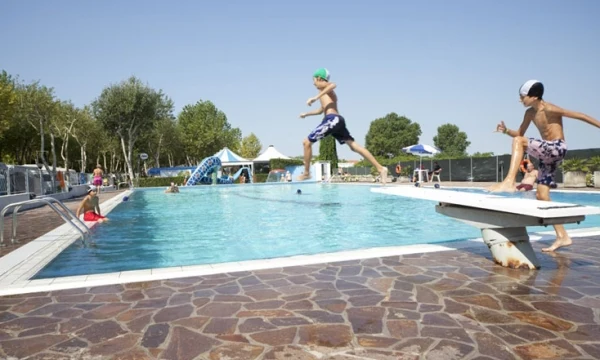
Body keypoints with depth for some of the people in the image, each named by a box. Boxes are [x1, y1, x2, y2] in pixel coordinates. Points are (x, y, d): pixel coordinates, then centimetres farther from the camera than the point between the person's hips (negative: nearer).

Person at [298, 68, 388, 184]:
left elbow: (333, 85, -21)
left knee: (307, 142, -1)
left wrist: (315, 98, -25)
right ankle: (380, 168, -8)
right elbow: (321, 110, 46)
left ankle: (306, 173, 4)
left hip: (332, 119, -9)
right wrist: (306, 114, 51)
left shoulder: (323, 86, 7)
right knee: (354, 146, 0)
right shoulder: (327, 91, 33)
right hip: (338, 120, 9)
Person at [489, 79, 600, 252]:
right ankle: (562, 237, 11)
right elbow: (519, 133, 16)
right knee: (541, 195, 4)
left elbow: (581, 116, -12)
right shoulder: (530, 113, 9)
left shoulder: (550, 109, -14)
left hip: (557, 149, -8)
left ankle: (509, 182, -31)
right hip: (547, 153, 8)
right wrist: (506, 130, -4)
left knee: (519, 141, -25)